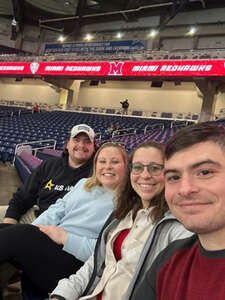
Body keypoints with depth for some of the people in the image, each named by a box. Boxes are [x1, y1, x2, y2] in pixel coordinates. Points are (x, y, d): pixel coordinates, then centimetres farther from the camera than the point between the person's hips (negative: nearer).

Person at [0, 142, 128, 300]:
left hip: (76, 260, -7)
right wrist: (34, 229, -5)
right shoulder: (84, 183, 20)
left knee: (18, 234, -26)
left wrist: (65, 238, -16)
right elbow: (57, 210, 14)